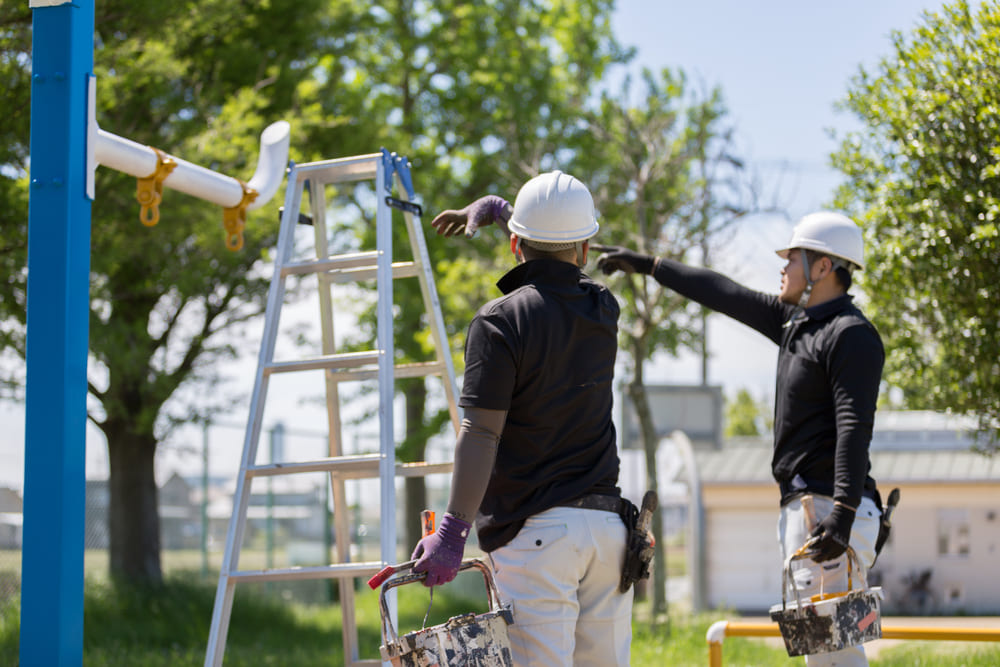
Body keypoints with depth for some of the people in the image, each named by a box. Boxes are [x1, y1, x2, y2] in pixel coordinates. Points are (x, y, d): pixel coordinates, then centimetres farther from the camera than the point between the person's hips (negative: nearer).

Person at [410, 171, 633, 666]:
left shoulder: (501, 321, -8)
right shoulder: (602, 310, 10)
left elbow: (481, 433, -14)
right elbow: (565, 263, 35)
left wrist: (453, 531, -14)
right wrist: (497, 209, 37)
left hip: (534, 530, -6)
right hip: (607, 523, 6)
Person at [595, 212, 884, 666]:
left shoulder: (851, 335, -10)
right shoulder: (796, 321, 19)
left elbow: (854, 427, -20)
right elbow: (726, 295, 26)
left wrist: (842, 513, -29)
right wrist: (648, 266, 32)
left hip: (830, 509, -10)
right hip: (802, 509, 10)